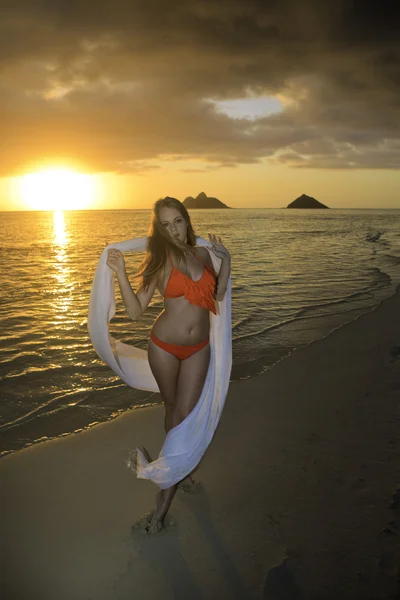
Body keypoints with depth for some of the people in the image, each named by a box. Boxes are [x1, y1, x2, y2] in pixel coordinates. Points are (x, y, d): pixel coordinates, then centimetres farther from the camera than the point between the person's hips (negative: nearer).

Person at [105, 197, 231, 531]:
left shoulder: (202, 253, 2)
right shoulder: (160, 261, -9)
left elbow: (217, 296, 10)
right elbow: (136, 311, -12)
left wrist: (225, 258, 5)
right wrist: (120, 272, -21)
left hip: (198, 349, 2)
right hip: (165, 346, -2)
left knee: (184, 414, -1)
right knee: (172, 409, 15)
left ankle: (167, 492, 12)